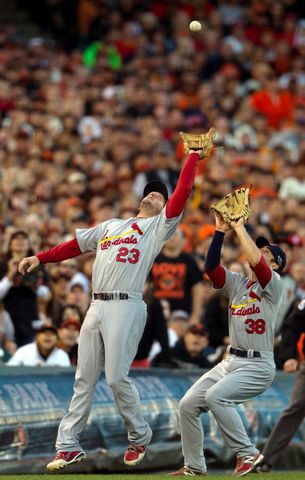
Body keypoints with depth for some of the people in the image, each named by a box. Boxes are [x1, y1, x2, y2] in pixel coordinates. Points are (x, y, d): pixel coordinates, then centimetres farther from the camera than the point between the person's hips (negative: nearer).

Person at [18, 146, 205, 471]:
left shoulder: (159, 226, 9)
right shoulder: (110, 226, 26)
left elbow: (182, 192, -2)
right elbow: (76, 245, 28)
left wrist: (194, 156, 0)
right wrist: (40, 258, 21)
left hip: (126, 307, -6)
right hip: (96, 307, 6)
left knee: (116, 377, -11)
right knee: (84, 378, 4)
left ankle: (140, 437, 8)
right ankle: (68, 446, 5)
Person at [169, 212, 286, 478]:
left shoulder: (273, 284, -6)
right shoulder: (236, 283, 13)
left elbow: (256, 261, -24)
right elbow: (211, 266, 0)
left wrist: (240, 228, -15)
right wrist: (221, 231, -8)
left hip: (258, 366, -8)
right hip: (230, 361, 8)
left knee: (215, 396, -29)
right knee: (188, 404, 0)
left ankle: (247, 453, -18)